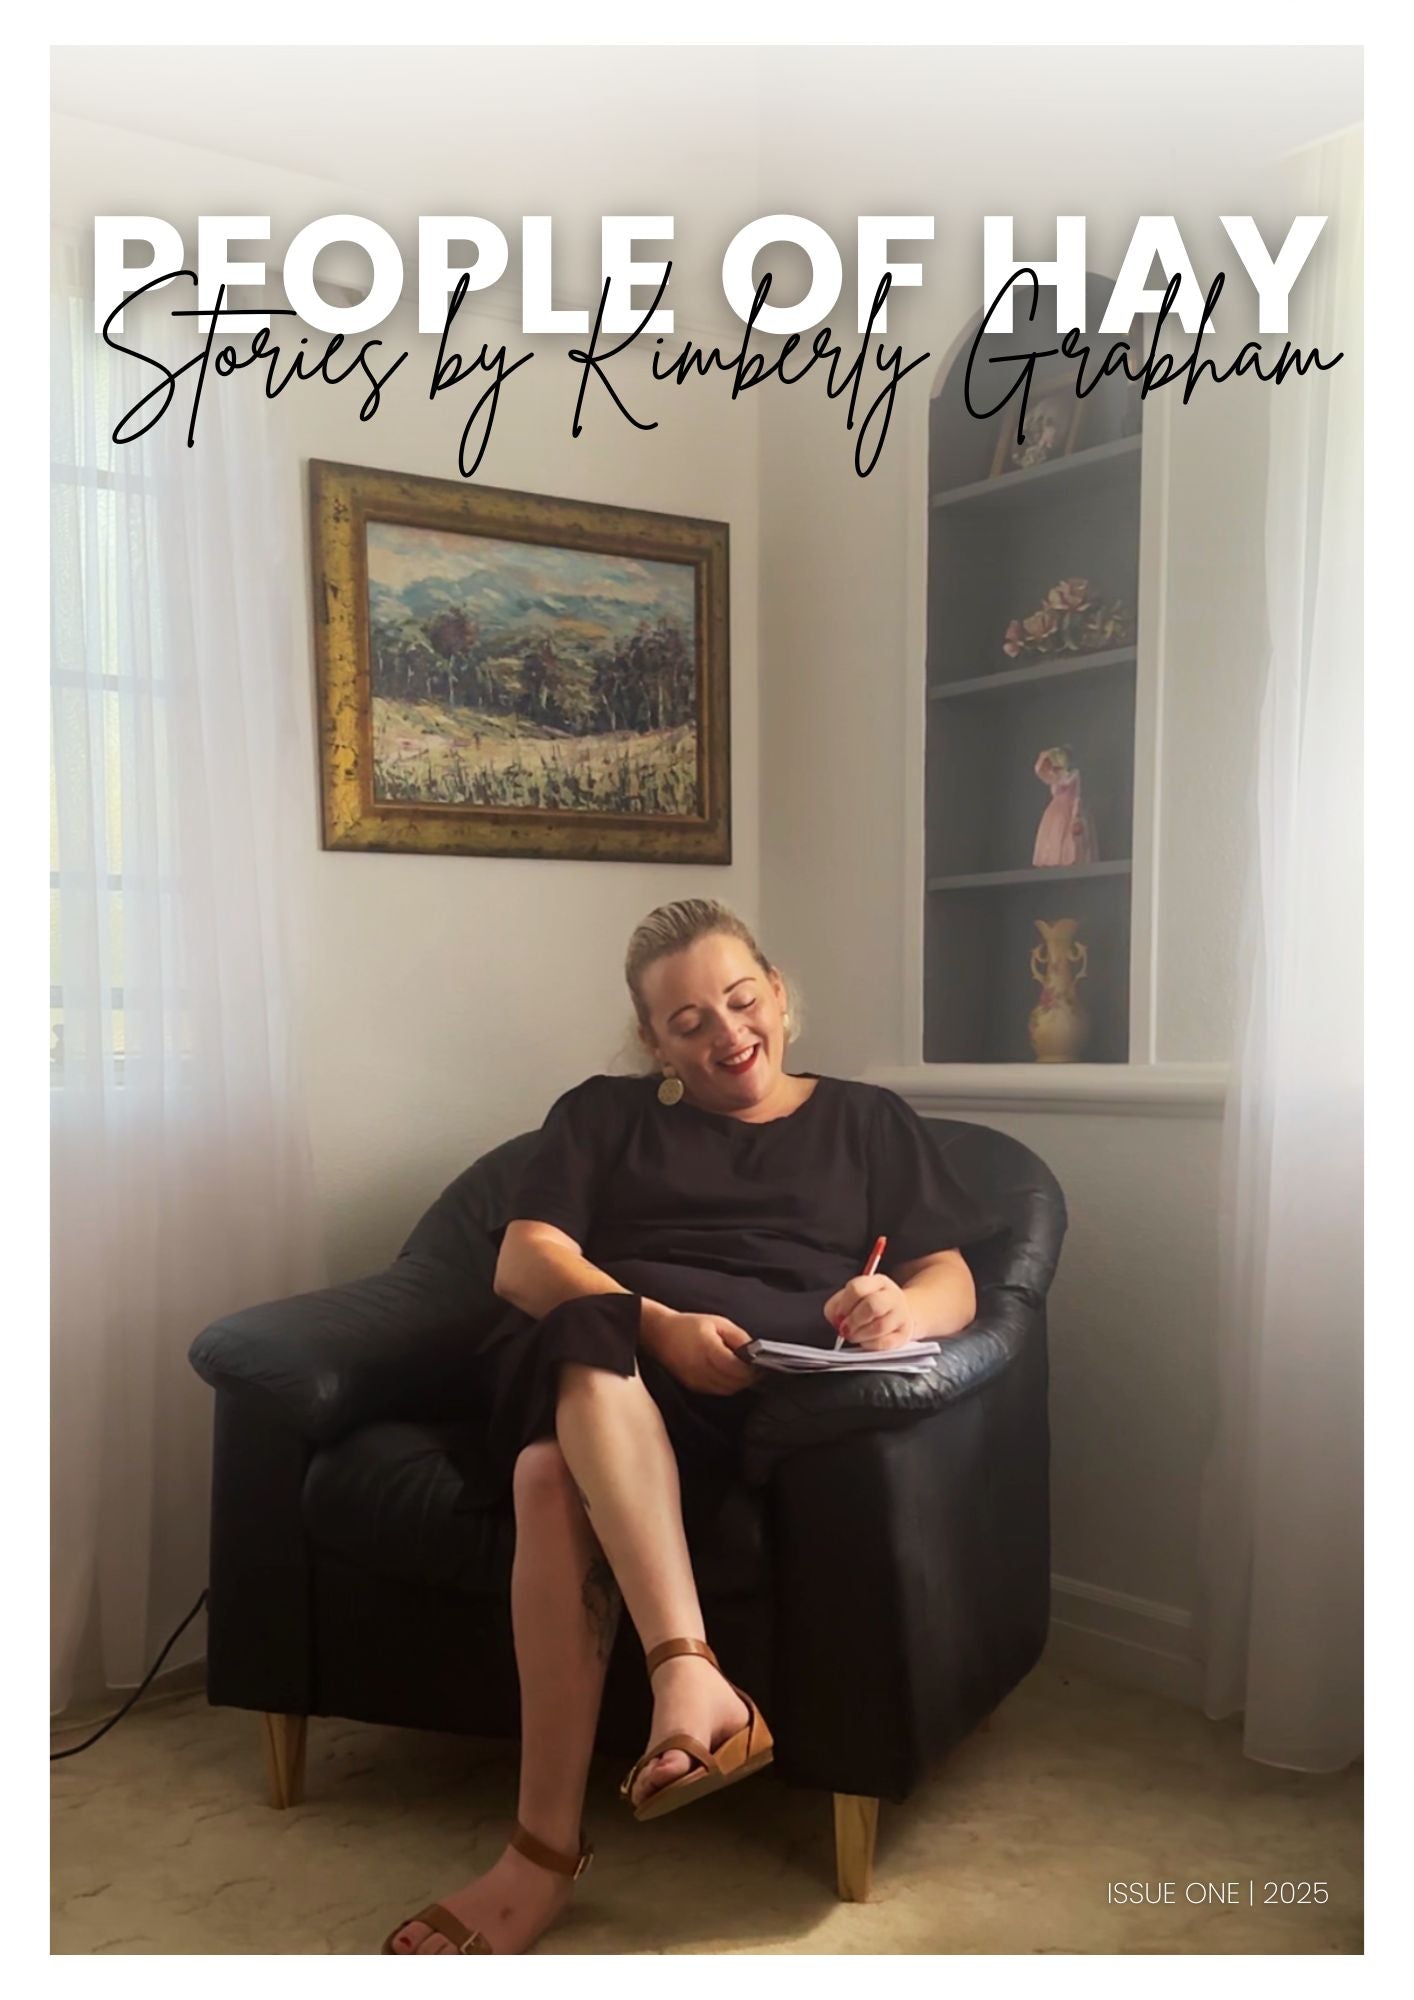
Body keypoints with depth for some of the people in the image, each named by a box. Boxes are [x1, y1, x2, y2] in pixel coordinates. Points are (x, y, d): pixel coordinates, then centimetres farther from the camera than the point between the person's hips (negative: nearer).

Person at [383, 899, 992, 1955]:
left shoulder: (870, 1122, 24)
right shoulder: (603, 1115, 24)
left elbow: (953, 1282, 11)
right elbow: (524, 1261, 5)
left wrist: (902, 1307, -17)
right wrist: (658, 1324, -17)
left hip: (772, 1384, -2)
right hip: (601, 1359, 3)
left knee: (555, 1476, -34)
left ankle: (548, 1846, -36)